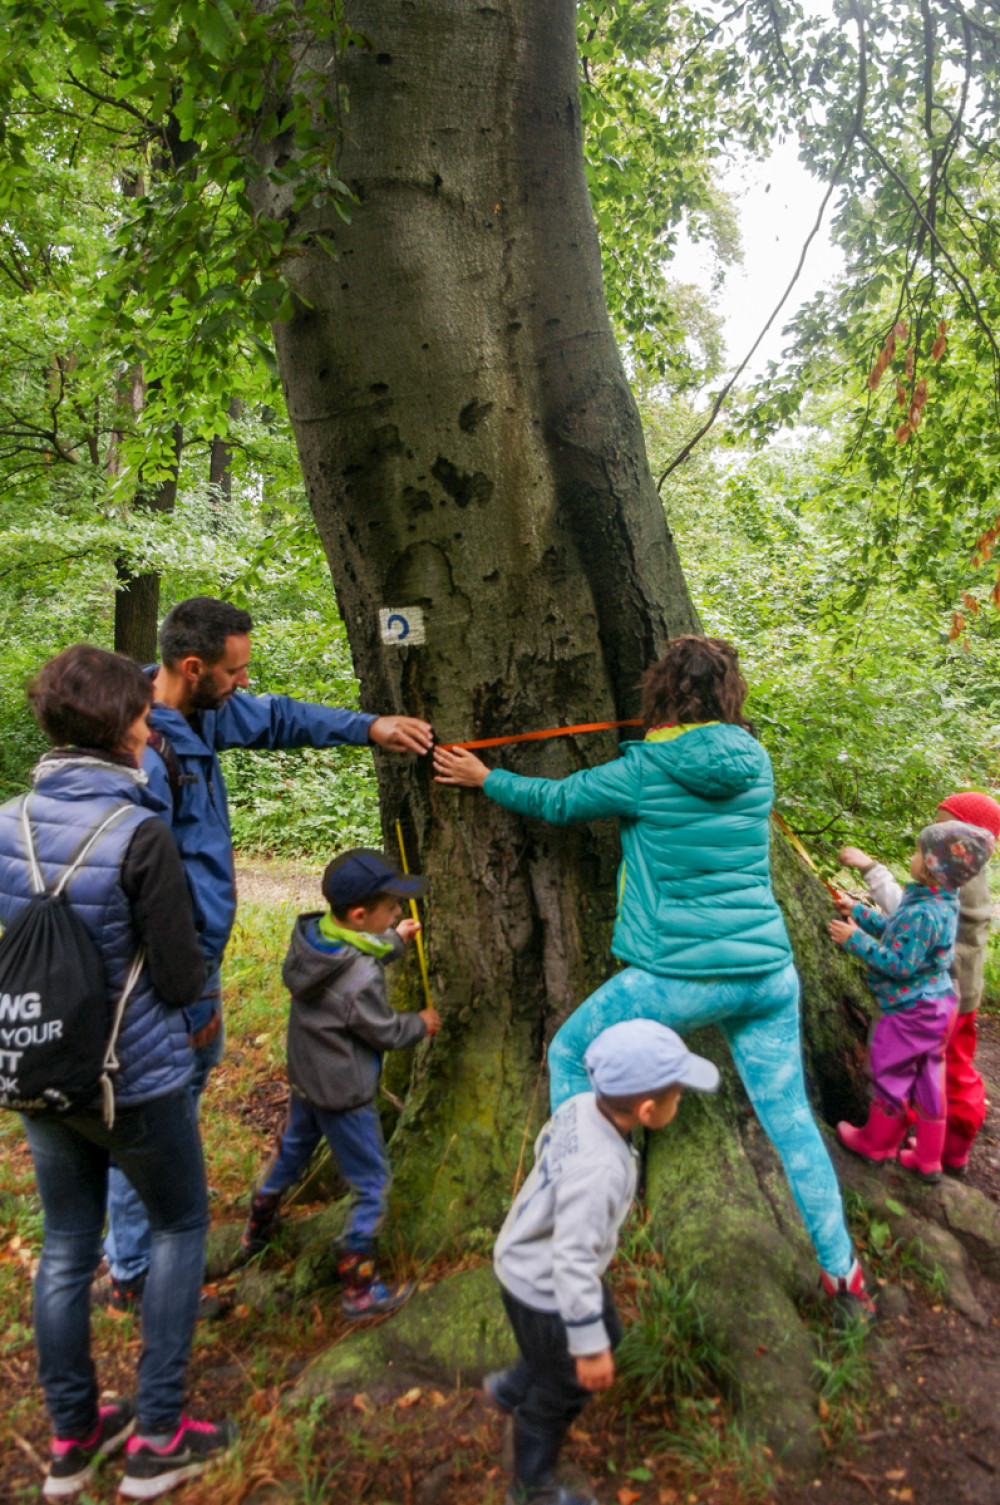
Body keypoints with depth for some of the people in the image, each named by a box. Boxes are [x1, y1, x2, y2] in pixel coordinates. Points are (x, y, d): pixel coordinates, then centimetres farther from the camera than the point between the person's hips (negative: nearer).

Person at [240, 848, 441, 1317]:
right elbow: (385, 1032, -17)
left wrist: (395, 940, 16)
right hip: (342, 1094, -9)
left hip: (304, 1078, 9)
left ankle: (259, 1226, 55)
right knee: (372, 1183, 7)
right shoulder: (360, 980, -33)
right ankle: (359, 1290, 19)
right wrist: (420, 1024, 1)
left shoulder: (311, 935, -10)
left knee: (293, 1149, 32)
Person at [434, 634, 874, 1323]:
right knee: (790, 1117, 17)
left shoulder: (645, 770, -8)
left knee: (568, 1057, 17)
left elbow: (556, 801, 5)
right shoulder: (755, 761, 4)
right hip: (768, 972, 5)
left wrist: (483, 777, 21)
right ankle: (844, 1274, 25)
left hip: (681, 976, -4)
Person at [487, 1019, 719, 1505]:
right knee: (563, 1393, 17)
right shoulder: (599, 1171, -40)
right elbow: (573, 1264, -34)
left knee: (606, 1332, 29)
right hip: (543, 1291, -7)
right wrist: (589, 1349, -20)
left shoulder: (580, 1105, -17)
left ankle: (510, 1388, 48)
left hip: (527, 1258, 8)